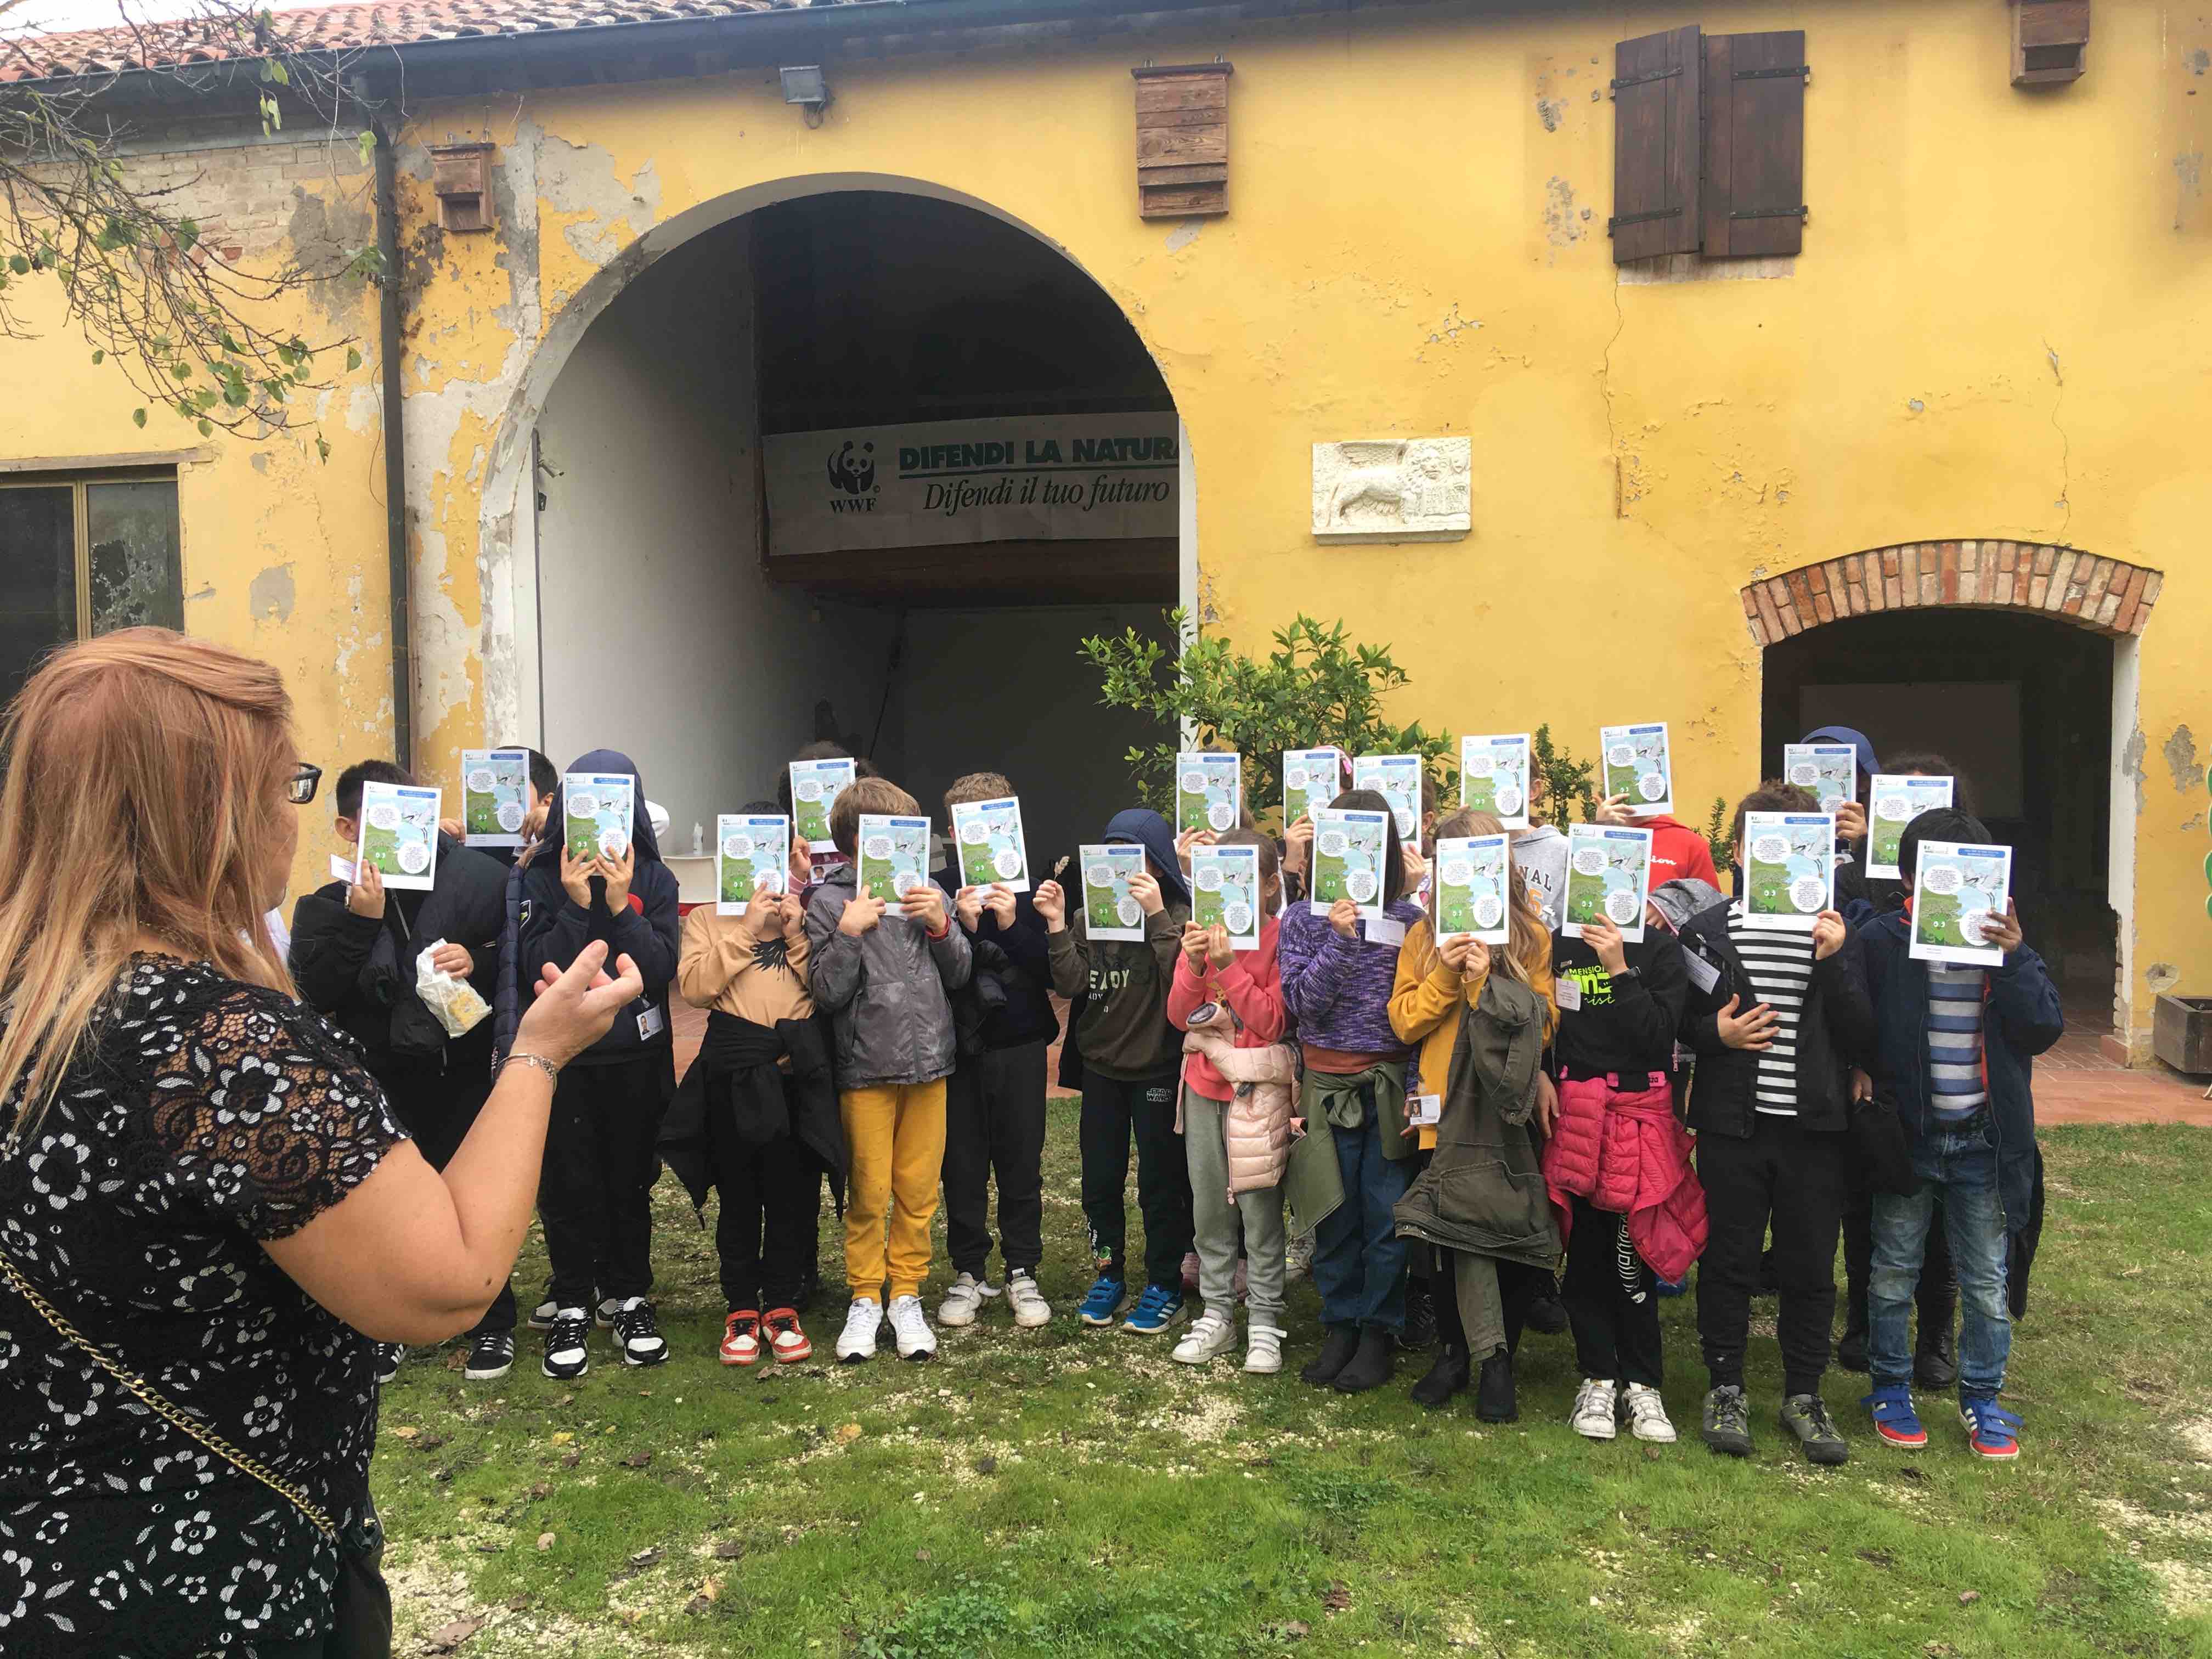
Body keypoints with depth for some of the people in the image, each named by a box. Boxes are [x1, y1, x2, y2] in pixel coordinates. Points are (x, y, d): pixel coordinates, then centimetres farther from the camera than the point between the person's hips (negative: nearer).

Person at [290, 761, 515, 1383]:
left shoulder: (473, 878, -4)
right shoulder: (327, 904, 0)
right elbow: (315, 993, -12)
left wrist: (478, 962, -19)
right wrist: (360, 923, -21)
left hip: (460, 1071, -1)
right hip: (376, 1080, 1)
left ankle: (493, 1320, 25)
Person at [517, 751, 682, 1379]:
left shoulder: (654, 878, -1)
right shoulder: (542, 877, -3)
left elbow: (661, 969, -11)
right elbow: (537, 967, -12)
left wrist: (619, 904, -20)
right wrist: (577, 903, -21)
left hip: (636, 1056, 1)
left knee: (630, 1180, 10)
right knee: (568, 1185, 5)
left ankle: (627, 1296, 25)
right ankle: (572, 1305, 20)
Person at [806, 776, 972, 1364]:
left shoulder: (926, 890, 5)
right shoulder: (829, 901, -4)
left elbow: (959, 975, 4)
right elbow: (827, 993, -8)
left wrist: (940, 926, -12)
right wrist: (849, 934, -20)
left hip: (928, 1061, 3)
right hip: (866, 1067, -3)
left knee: (918, 1192, 9)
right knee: (868, 1195, 6)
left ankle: (907, 1297, 22)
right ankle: (865, 1300, 21)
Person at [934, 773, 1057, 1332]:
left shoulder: (1028, 890, 2)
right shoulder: (938, 889, 0)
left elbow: (1052, 972, -3)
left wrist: (1012, 925, -16)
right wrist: (962, 925, -19)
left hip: (1020, 1048, 0)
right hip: (957, 1048, 0)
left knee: (1022, 1162, 6)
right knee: (962, 1165, 6)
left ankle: (1022, 1274, 19)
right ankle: (969, 1274, 20)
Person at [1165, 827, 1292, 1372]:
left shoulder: (1282, 939, -7)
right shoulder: (1202, 933, 6)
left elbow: (1273, 1022, -14)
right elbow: (1179, 1015, 2)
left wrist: (1229, 965, -19)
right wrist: (1194, 965, -15)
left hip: (1256, 1086, -5)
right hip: (1205, 1082, 5)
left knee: (1259, 1207, -2)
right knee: (1209, 1207, 10)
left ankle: (1264, 1323, 10)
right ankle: (1217, 1314, 22)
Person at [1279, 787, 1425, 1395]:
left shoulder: (1408, 918, 0)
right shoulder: (1303, 919, 1)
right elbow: (1301, 1003, -8)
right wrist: (1339, 940, -18)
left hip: (1391, 1086, -1)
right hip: (1329, 1087, 1)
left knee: (1386, 1213, 5)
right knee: (1335, 1216, 8)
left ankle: (1379, 1334, 20)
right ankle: (1341, 1327, 24)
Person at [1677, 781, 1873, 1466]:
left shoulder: (1836, 933, 4)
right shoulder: (1705, 930, 1)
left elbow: (1860, 1039, -3)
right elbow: (1674, 1023, 5)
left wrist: (1833, 963, -15)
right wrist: (1716, 1032, -14)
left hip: (1814, 1127, 1)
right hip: (1732, 1125, -1)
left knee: (1810, 1267, 9)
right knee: (1728, 1260, 7)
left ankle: (1804, 1394, 25)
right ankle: (1726, 1388, 22)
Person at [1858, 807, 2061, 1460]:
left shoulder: (2003, 941, 0)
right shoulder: (1881, 941, -10)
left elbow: (2044, 1029, -8)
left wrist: (2014, 958, -19)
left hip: (1984, 1138, 2)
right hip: (1905, 1132, -2)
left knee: (1987, 1279, 11)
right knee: (1893, 1271, 11)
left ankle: (1983, 1399, 27)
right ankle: (1889, 1387, 28)